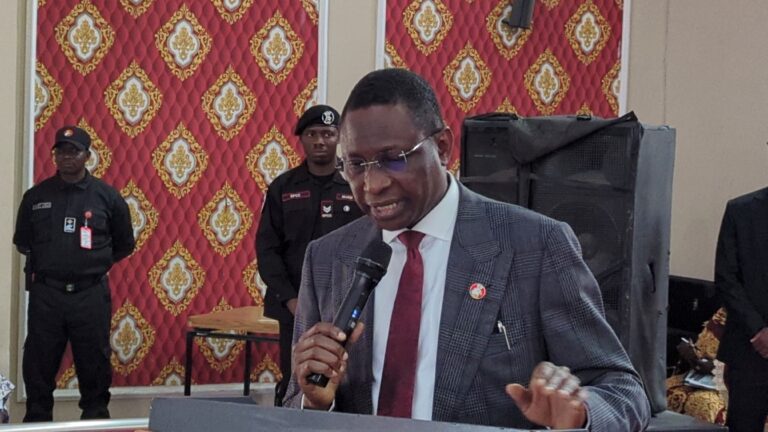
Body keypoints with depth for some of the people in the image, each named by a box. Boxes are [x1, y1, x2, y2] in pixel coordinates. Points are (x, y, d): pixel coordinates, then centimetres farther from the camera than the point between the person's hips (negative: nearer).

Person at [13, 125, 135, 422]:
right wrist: (46, 261, 6)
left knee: (94, 365, 5)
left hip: (91, 294, -1)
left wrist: (95, 262, 7)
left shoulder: (106, 196, 2)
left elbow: (124, 244, 12)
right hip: (45, 294, 1)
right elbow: (22, 242, 16)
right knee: (39, 366, 4)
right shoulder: (36, 196, 5)